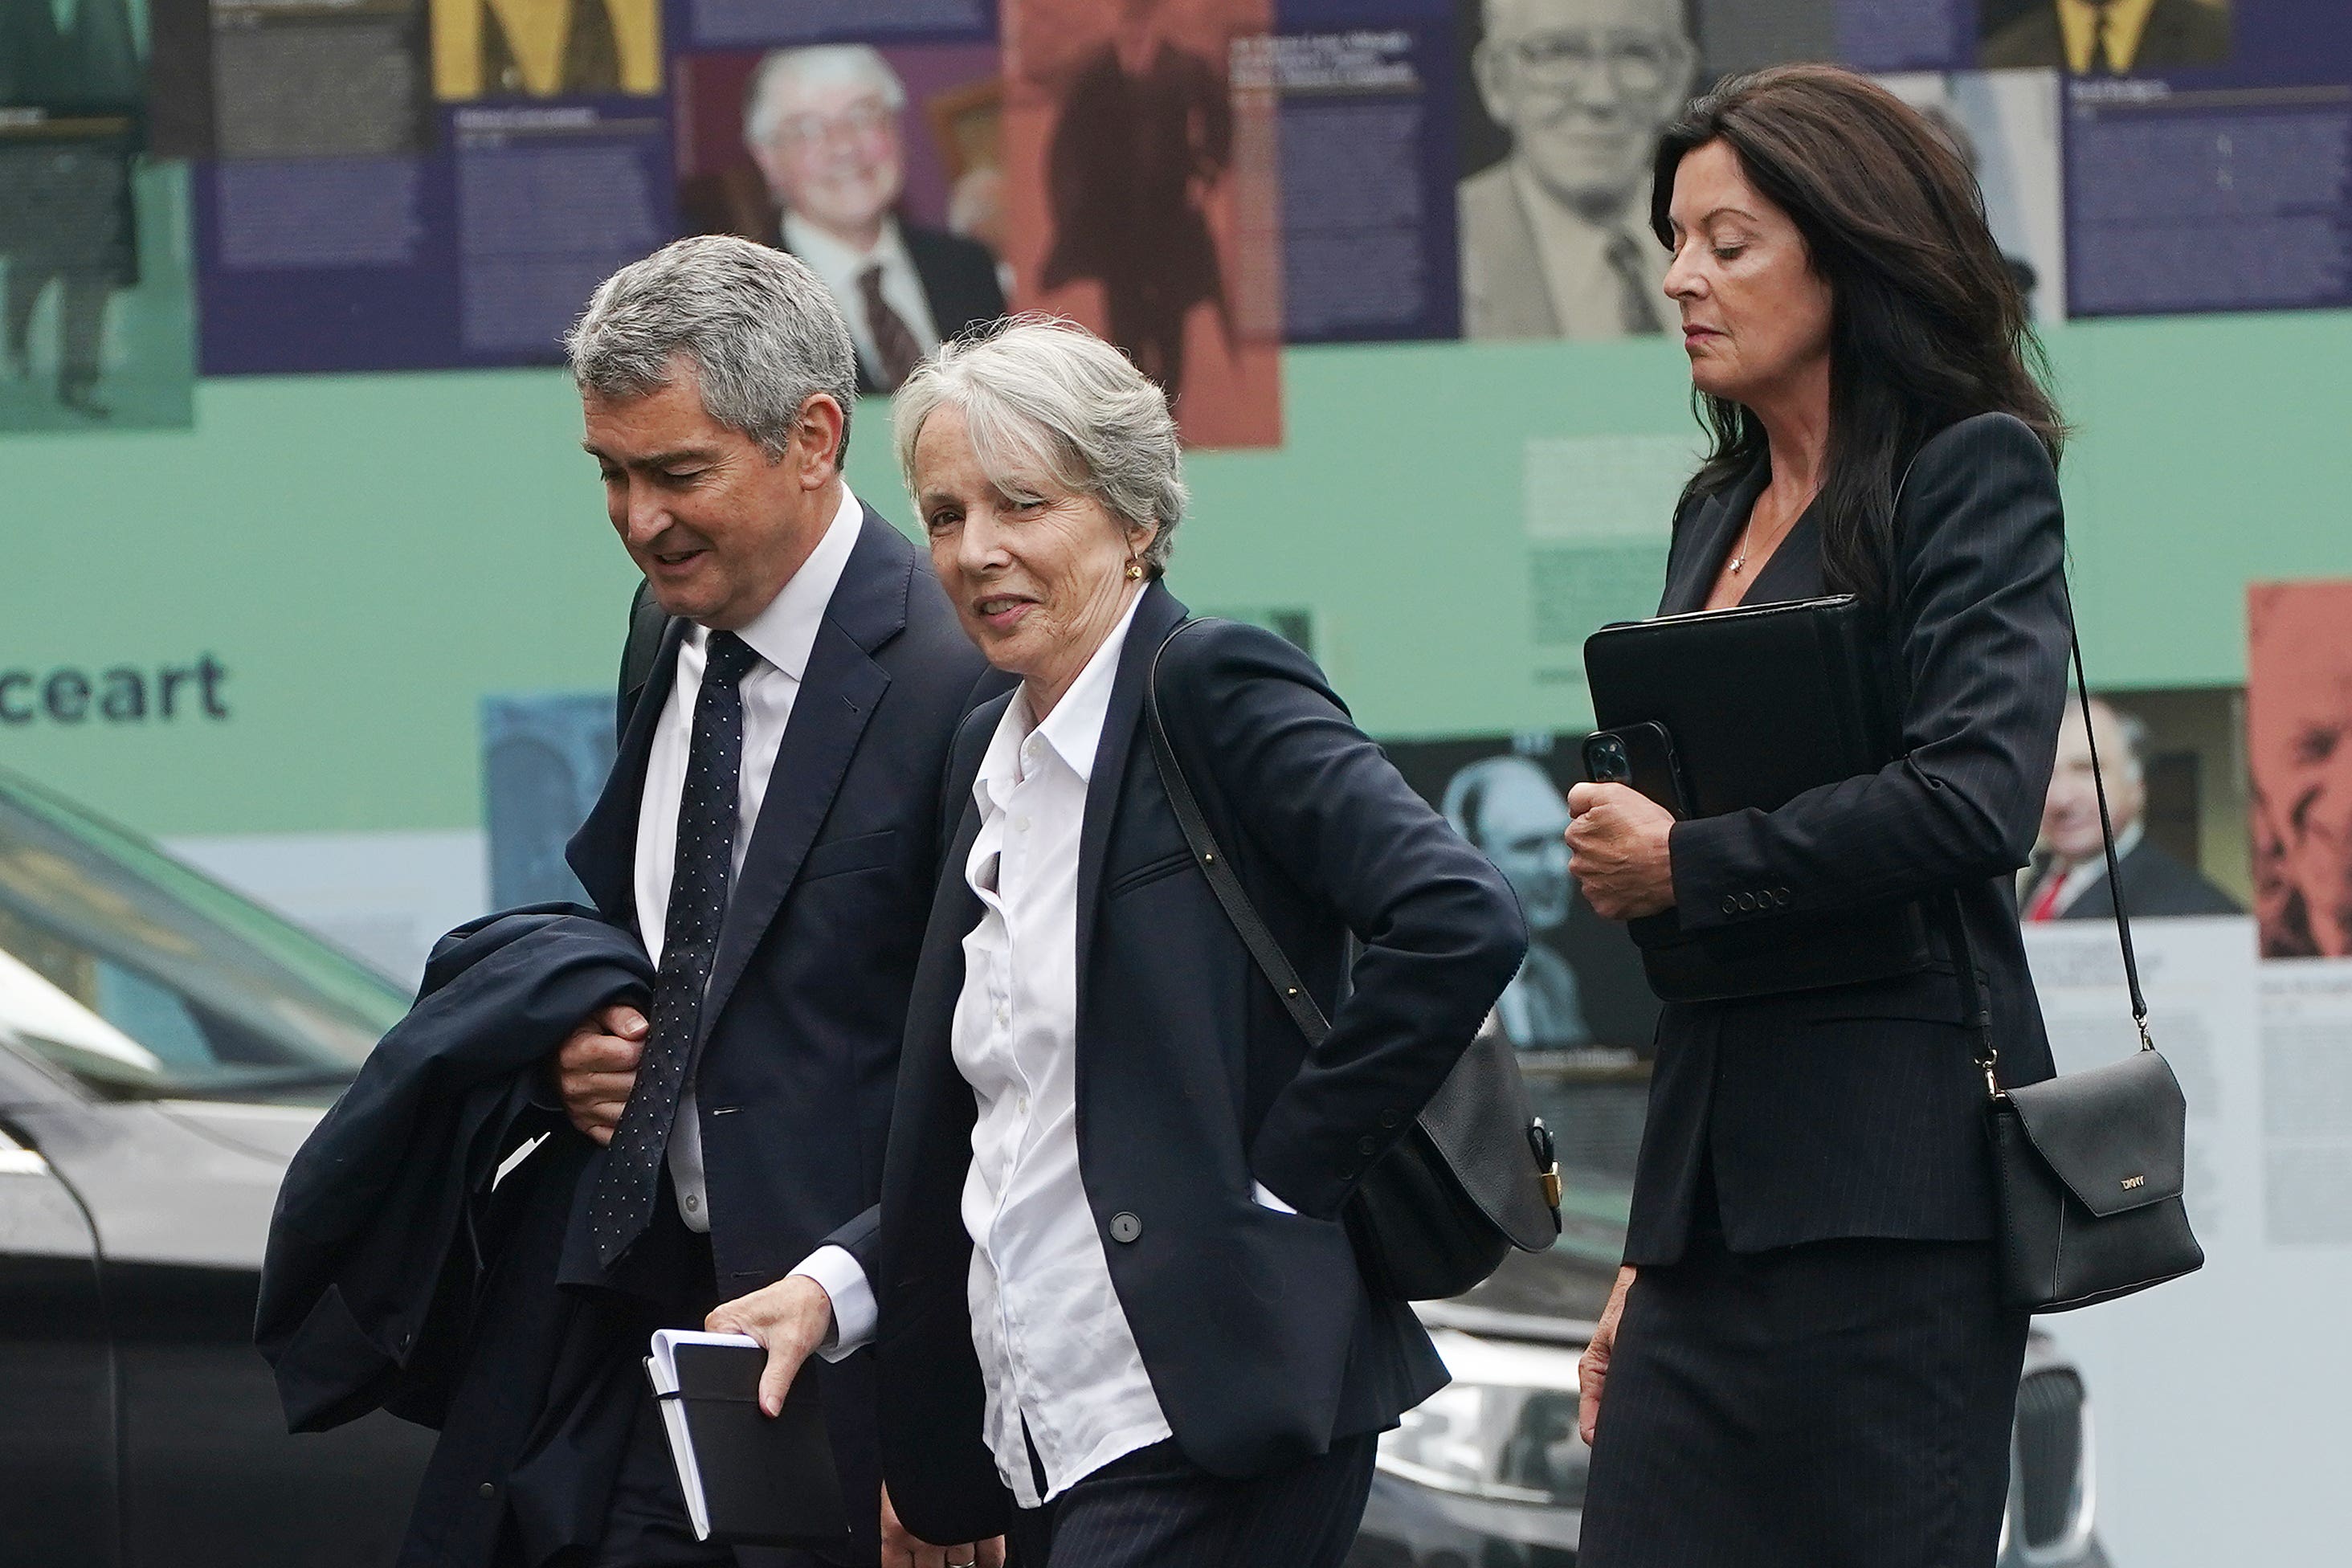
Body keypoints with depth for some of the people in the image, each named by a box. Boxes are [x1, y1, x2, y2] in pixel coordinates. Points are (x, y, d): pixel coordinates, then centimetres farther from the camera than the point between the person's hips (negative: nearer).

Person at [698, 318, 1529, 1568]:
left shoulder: (1215, 693, -7)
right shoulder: (992, 757, 18)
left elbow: (1460, 923, -19)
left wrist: (1282, 1175, -15)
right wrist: (833, 1286, 8)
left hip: (1205, 1430, -9)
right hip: (1047, 1445, 9)